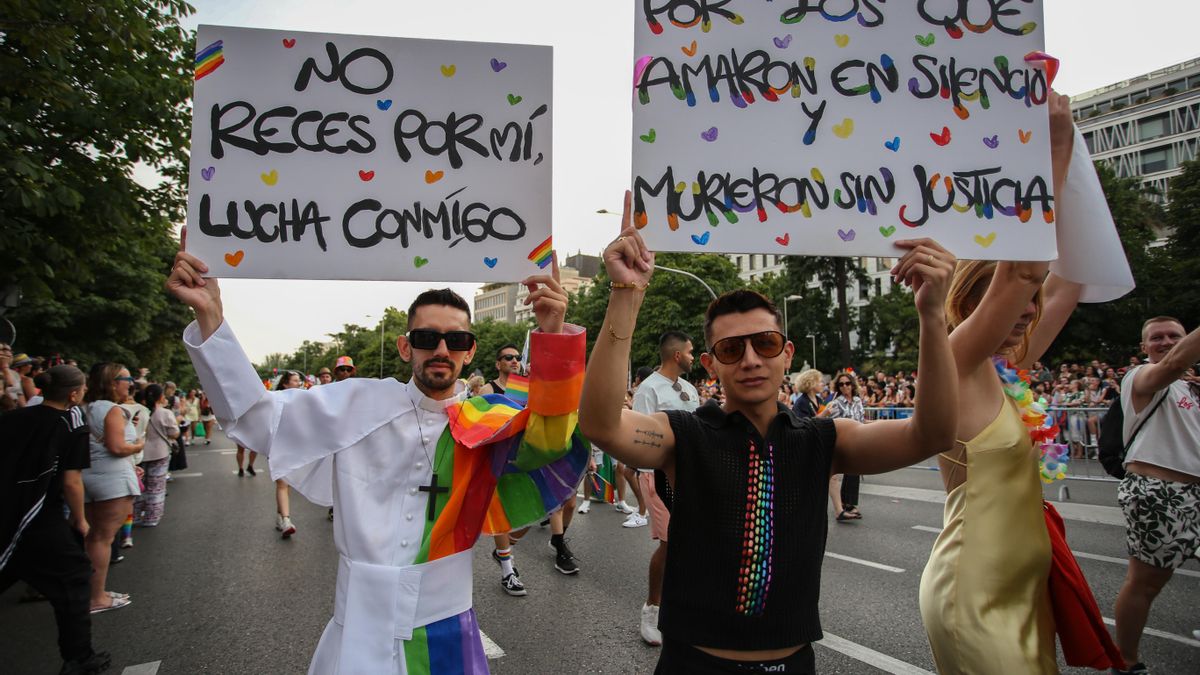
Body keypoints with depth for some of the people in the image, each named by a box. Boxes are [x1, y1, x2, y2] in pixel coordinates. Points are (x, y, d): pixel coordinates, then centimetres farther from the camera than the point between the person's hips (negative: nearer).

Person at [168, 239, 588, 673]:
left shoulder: (487, 424, -8)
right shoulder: (360, 404, -4)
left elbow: (547, 443, -25)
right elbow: (256, 415, -1)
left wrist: (552, 335, -40)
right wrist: (209, 315, -13)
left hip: (444, 633, 0)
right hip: (356, 631, 1)